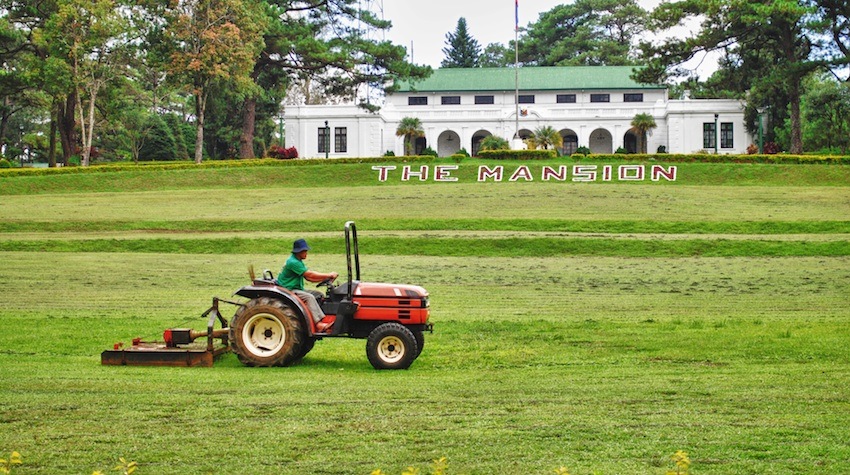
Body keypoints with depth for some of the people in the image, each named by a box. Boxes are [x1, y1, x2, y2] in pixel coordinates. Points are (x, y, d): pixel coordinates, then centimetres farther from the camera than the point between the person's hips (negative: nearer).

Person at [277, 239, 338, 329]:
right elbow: (310, 275, -20)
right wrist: (329, 275, -15)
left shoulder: (299, 262, 16)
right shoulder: (293, 262, -18)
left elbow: (308, 278, 13)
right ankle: (319, 323, -37)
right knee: (309, 297, -29)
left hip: (296, 289, 10)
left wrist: (325, 279, 0)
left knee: (318, 294, -1)